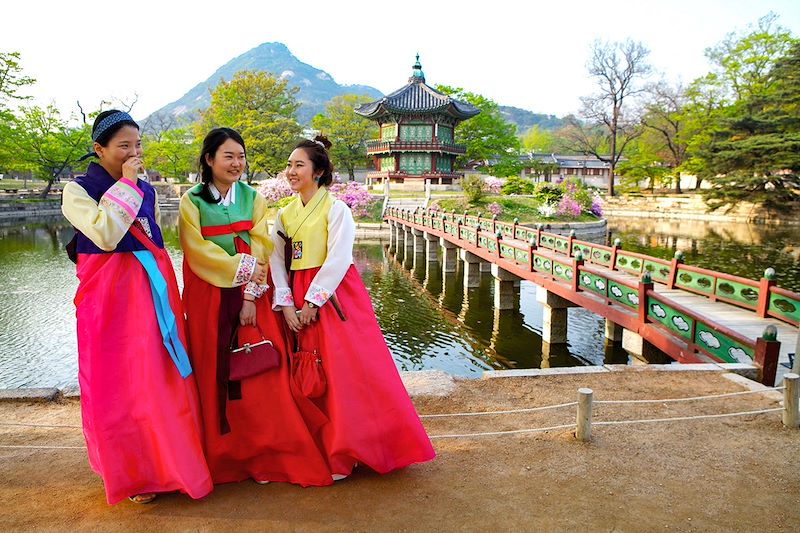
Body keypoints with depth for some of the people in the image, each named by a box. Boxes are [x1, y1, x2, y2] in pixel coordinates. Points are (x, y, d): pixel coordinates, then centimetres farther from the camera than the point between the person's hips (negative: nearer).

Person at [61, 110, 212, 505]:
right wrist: (125, 185, -14)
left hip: (154, 289, 5)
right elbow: (105, 236, -21)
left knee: (164, 376, 7)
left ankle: (168, 462, 22)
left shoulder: (146, 190, 13)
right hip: (110, 295, -5)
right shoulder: (77, 190, -3)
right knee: (119, 382, 2)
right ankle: (133, 474, 17)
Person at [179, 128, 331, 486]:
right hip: (209, 296, -1)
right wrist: (242, 266, -14)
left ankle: (264, 455, 11)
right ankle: (222, 457, 19)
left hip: (251, 295, 1)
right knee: (215, 374, 4)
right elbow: (198, 250, -7)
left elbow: (260, 250, -1)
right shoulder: (192, 201, 3)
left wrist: (251, 295, -11)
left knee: (258, 373, -1)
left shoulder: (253, 198, 8)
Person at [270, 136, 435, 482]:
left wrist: (313, 301, -15)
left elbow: (337, 260, -13)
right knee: (305, 377, 8)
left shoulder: (336, 209, -5)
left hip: (334, 298, -5)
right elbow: (277, 262, 7)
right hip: (297, 302, 6)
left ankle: (343, 454, 11)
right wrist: (285, 304, -5)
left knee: (347, 373, -5)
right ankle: (318, 449, 24)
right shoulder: (284, 215, 12)